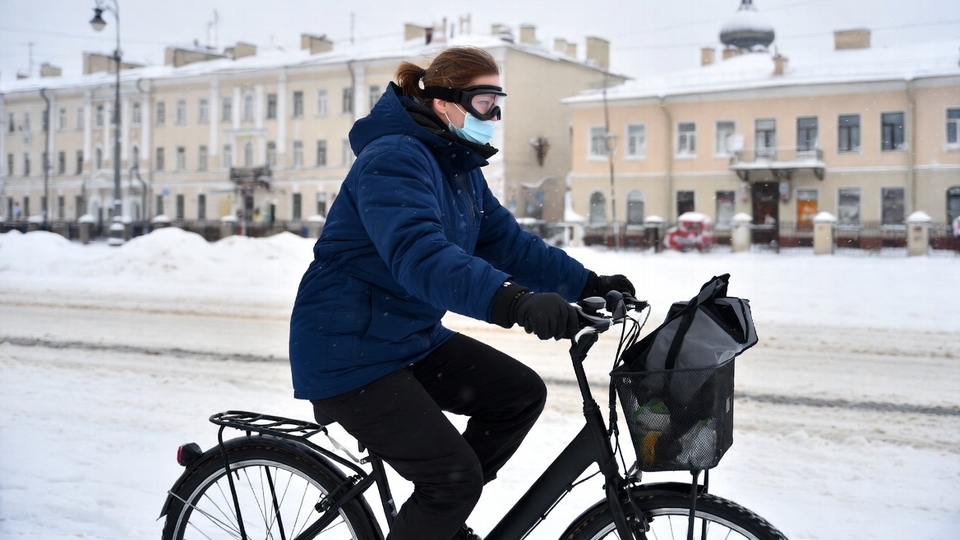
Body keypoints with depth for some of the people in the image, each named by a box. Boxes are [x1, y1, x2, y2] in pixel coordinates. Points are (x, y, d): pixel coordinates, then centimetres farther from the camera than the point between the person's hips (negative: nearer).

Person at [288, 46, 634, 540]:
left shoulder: (462, 168, 10)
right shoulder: (395, 159, -22)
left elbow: (506, 241, 8)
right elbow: (418, 253, -39)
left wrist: (589, 285, -3)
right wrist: (513, 301, -53)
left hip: (414, 337, 10)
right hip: (348, 351, -9)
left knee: (521, 393, 3)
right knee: (456, 475, -13)